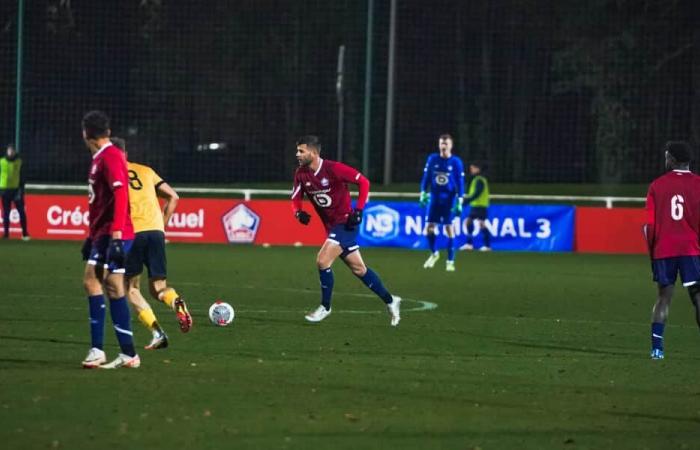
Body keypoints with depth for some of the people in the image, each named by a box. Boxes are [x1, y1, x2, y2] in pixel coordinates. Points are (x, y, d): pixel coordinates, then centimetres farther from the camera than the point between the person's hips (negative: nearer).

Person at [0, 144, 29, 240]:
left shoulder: (19, 162, 3)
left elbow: (22, 177, 3)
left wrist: (21, 189, -5)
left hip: (16, 189, -1)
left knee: (21, 211, -4)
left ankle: (25, 233, 1)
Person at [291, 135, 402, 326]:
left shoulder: (333, 169, -20)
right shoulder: (301, 175, -2)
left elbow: (363, 182, -13)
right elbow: (296, 199, 5)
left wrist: (358, 211, -17)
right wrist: (298, 213, -18)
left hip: (345, 223, -7)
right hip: (331, 226, 7)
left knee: (322, 261, -18)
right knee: (358, 268, 14)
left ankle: (325, 307, -1)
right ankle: (390, 301, 27)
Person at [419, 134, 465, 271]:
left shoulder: (456, 162, -4)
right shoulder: (432, 159, 2)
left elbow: (460, 183, -3)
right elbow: (426, 177, 8)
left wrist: (460, 201, -8)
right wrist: (423, 193, 1)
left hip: (449, 199, -3)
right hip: (434, 197, 3)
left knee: (449, 228, -3)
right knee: (430, 227, 1)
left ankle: (450, 261, 4)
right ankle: (434, 253, 26)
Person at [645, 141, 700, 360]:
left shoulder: (657, 186, 4)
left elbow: (650, 225, 2)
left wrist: (652, 252, 12)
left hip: (663, 251, 2)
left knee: (663, 298, 9)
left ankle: (656, 347, 1)